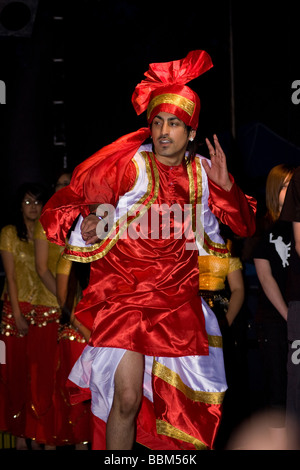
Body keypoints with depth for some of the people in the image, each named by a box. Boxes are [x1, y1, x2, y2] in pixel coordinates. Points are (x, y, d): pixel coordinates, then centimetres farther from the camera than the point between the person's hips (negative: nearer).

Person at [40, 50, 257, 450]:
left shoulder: (202, 172, 4)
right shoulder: (128, 165, -8)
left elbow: (244, 226, 12)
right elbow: (62, 207, -6)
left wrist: (226, 187, -6)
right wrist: (85, 228, -27)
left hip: (178, 300, 4)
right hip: (123, 294, -4)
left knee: (187, 401, 9)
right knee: (128, 397, -15)